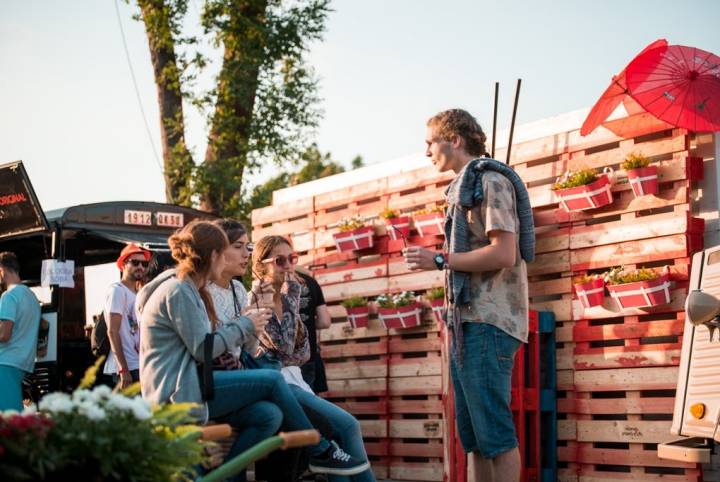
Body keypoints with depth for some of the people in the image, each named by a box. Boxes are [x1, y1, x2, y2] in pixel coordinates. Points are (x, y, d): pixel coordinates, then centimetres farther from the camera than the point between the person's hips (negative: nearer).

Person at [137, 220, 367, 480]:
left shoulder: (186, 289, 18)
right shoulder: (177, 292, -14)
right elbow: (202, 350, -17)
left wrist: (240, 322, 9)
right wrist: (245, 325, -6)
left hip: (185, 384, 10)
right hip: (178, 392, -10)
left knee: (269, 415, -8)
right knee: (272, 380, -11)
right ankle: (321, 452, 2)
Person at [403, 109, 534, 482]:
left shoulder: (490, 180, -7)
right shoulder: (465, 186, 22)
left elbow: (504, 253, -18)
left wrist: (440, 260, -12)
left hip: (487, 323, -10)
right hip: (467, 321, 10)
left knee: (494, 429, -9)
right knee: (473, 432, 10)